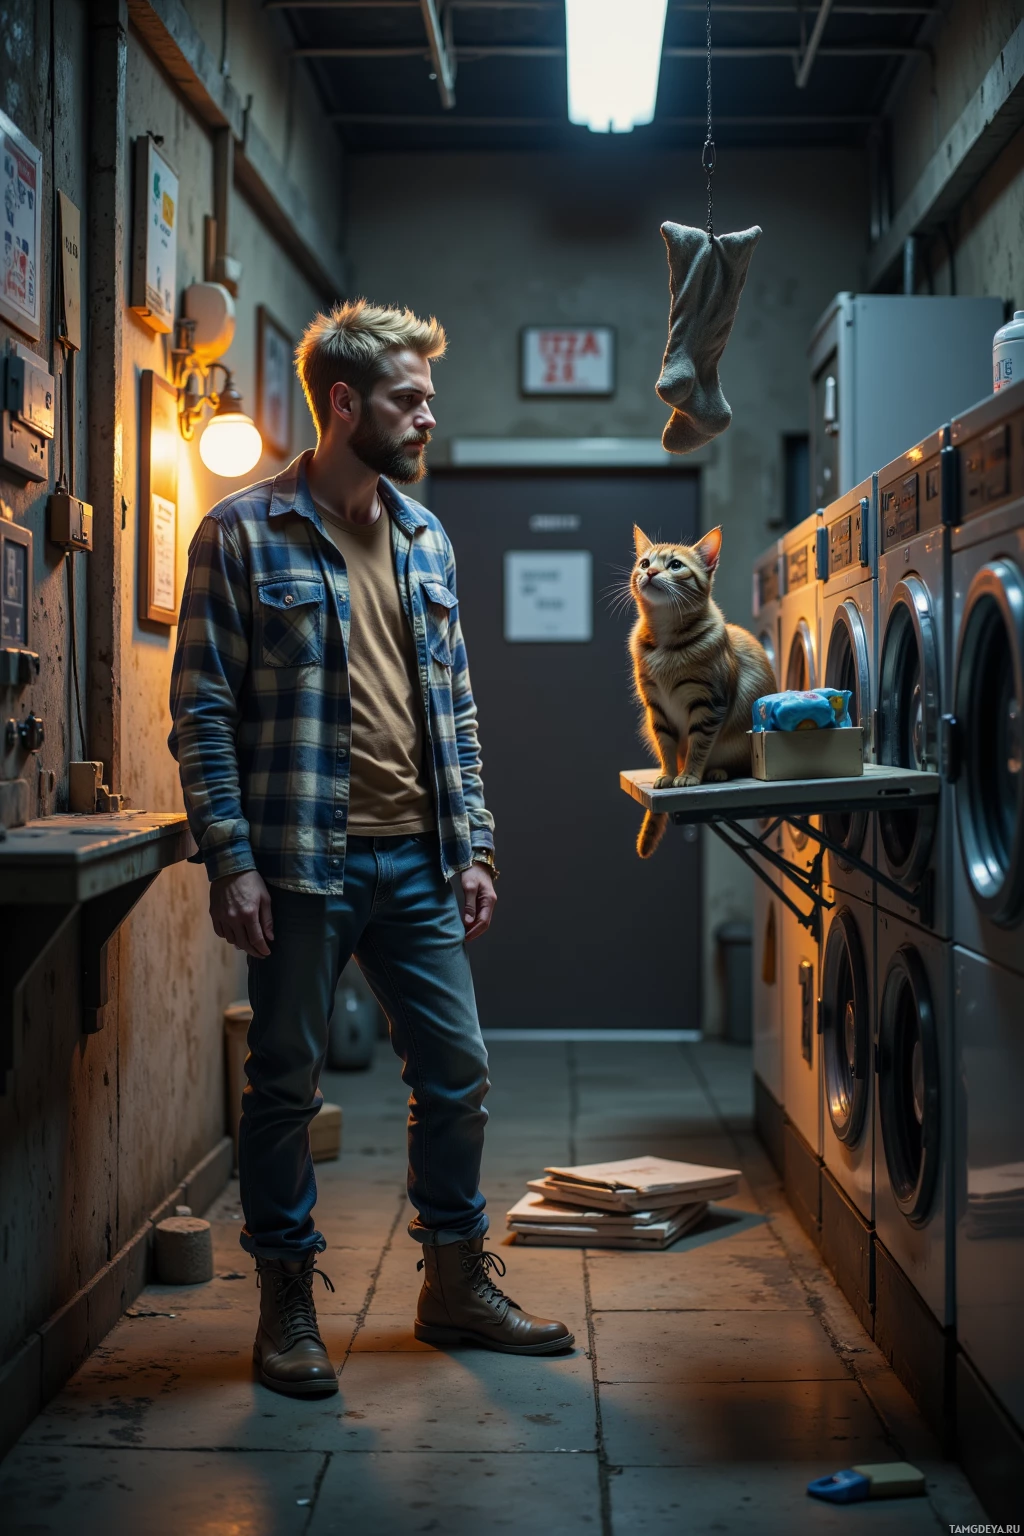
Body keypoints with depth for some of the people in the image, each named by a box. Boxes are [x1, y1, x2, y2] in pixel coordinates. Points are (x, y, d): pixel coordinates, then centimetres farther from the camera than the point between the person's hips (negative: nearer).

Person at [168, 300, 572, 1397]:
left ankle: (456, 1284, 26)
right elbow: (201, 711, -8)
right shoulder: (244, 533, -5)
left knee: (456, 1074, 10)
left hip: (417, 862, 6)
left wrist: (473, 845, 10)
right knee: (285, 1085, 4)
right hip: (302, 863, -6)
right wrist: (230, 861, -14)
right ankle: (287, 1306, 19)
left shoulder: (425, 538, 12)